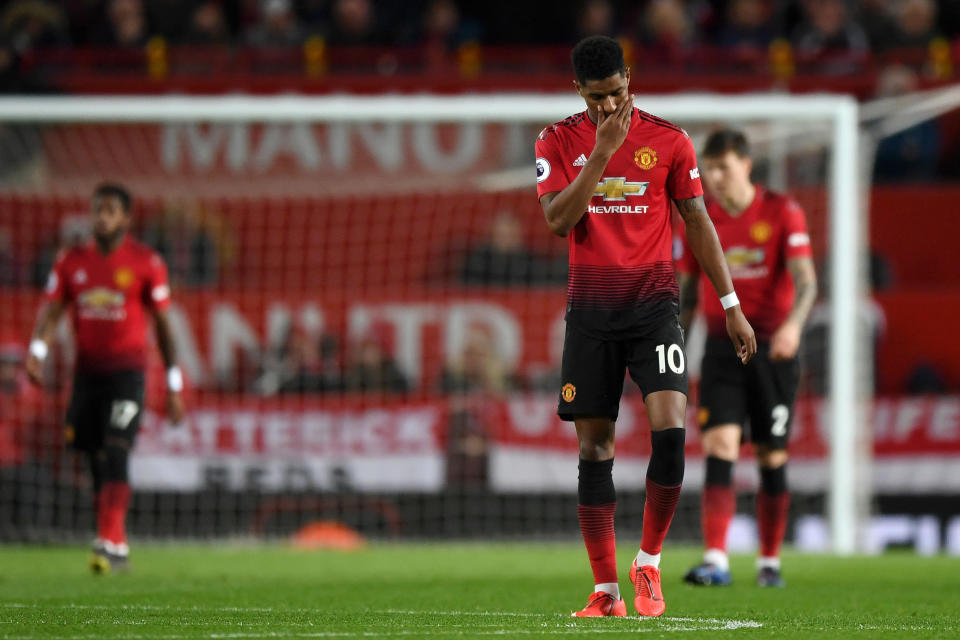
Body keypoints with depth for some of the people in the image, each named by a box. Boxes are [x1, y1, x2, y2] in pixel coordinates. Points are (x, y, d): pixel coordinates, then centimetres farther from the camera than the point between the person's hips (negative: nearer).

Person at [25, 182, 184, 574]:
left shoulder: (146, 263, -2)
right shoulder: (71, 262, 7)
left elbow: (163, 324, 3)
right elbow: (51, 312, 2)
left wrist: (174, 386, 2)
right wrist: (37, 352, -19)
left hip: (128, 372, -4)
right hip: (87, 372, 4)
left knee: (116, 455, -18)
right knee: (97, 463, 7)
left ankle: (108, 544, -25)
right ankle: (119, 548, 19)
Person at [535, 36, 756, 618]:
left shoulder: (668, 140, 2)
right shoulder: (559, 141, 2)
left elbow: (698, 221, 8)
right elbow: (559, 220, -11)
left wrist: (732, 307, 6)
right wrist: (603, 151, -18)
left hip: (653, 302, -1)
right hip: (590, 308, 1)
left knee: (670, 429, -18)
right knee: (594, 446, 1)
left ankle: (649, 564, 0)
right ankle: (606, 590, 7)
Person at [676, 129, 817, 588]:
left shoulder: (783, 213, -4)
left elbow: (805, 280, -13)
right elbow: (685, 294, 12)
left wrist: (793, 324, -32)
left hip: (773, 348, -1)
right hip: (722, 347, 1)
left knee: (772, 458, 4)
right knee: (719, 445, -15)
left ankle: (770, 562, 18)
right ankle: (715, 562, -22)